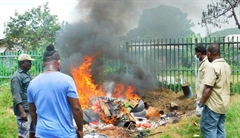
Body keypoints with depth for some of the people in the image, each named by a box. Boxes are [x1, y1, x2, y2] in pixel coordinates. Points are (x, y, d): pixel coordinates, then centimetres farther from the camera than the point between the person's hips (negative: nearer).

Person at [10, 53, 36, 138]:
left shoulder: (27, 74, 15)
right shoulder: (17, 77, -13)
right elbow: (16, 96, -20)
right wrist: (22, 111, -26)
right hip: (24, 110, -9)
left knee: (34, 131, 16)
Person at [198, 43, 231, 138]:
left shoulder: (212, 67, -20)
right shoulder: (226, 65, 9)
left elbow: (208, 88, -24)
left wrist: (201, 102, -15)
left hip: (213, 105, -9)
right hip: (224, 103, 9)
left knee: (207, 128, 0)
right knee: (220, 128, 14)